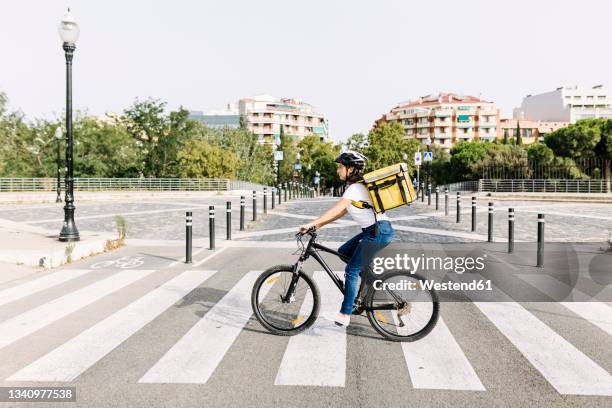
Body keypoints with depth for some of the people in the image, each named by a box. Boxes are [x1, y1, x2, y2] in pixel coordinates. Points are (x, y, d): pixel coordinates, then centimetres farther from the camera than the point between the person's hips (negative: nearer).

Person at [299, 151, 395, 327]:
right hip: (373, 230, 10)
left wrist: (311, 224, -21)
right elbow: (341, 212, 15)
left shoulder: (355, 188, -15)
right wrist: (318, 225, 10)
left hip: (379, 232, -10)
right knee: (343, 252, 15)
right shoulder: (356, 186, 15)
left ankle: (344, 315, 1)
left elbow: (336, 210, -22)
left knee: (352, 270, -6)